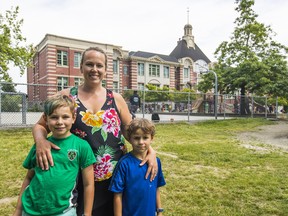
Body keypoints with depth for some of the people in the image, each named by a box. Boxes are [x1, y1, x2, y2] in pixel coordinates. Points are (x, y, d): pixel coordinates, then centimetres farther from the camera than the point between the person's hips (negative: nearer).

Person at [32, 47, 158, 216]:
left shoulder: (116, 99, 4)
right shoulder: (66, 96, 0)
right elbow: (40, 126, 4)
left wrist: (151, 151, -8)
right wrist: (40, 140, -18)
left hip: (114, 178, 2)